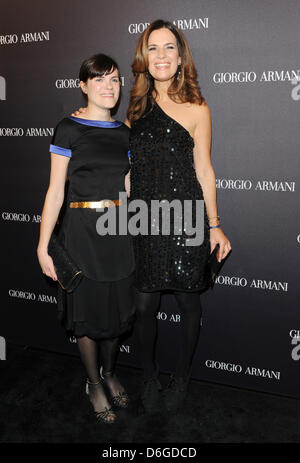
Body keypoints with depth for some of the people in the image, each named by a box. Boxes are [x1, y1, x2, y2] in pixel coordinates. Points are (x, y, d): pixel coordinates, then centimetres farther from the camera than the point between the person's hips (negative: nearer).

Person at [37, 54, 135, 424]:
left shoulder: (125, 133, 9)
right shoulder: (69, 129, -5)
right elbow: (55, 192, -7)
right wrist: (43, 245, -9)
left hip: (119, 230, 5)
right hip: (83, 230, -4)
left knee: (117, 308, 14)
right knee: (87, 311, 7)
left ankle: (110, 373, 38)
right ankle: (94, 384, 29)